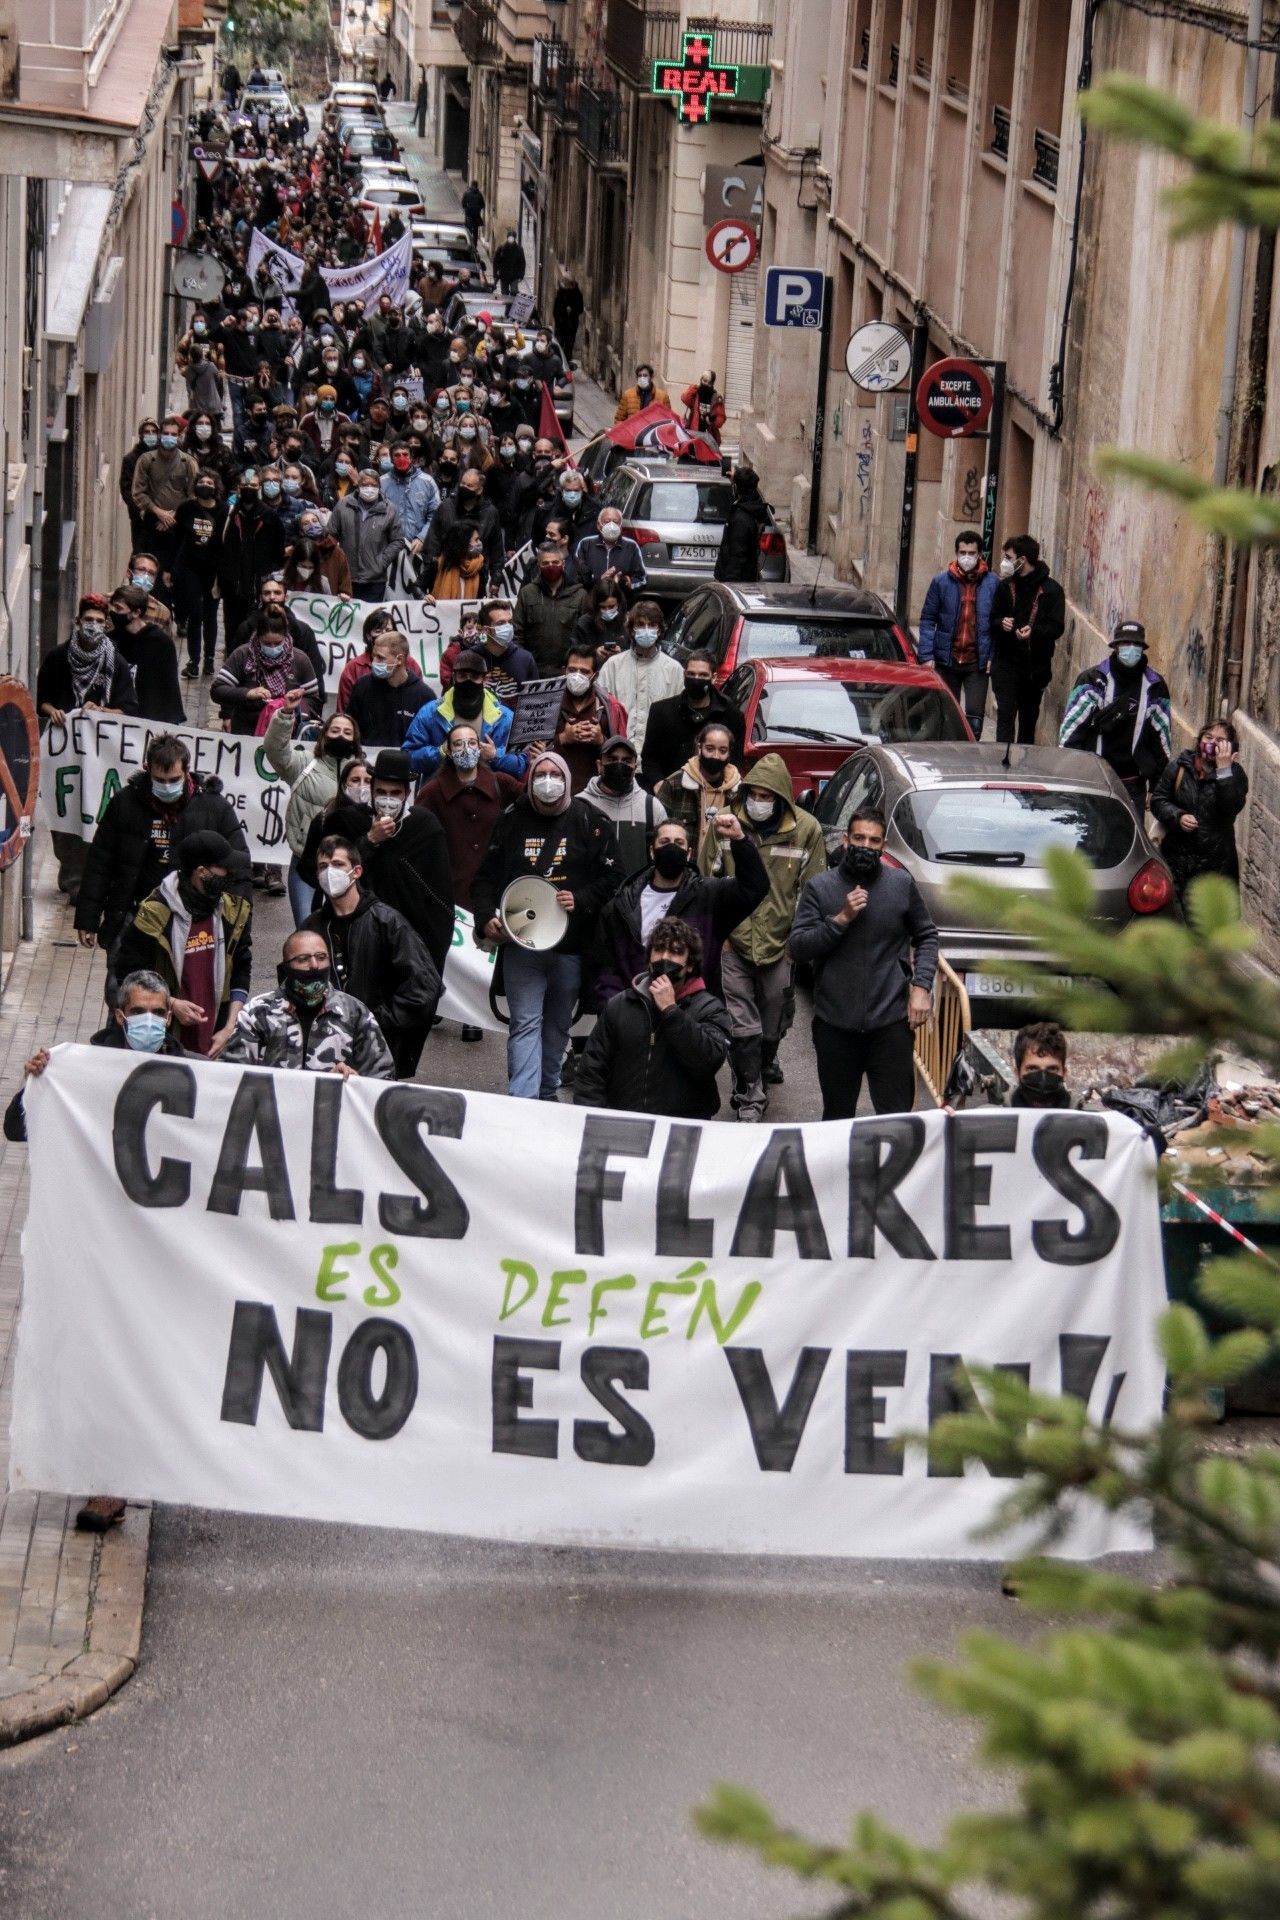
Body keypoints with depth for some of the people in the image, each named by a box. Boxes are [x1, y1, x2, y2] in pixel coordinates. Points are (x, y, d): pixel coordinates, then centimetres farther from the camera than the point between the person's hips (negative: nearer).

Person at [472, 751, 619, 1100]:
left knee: (558, 1024, 14)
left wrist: (580, 900, -16)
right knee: (525, 1023, -7)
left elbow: (610, 878, 0)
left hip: (571, 944, 1)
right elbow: (486, 876, 9)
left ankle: (547, 1092, 28)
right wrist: (486, 918, -6)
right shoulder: (513, 820, 4)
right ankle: (522, 1100, -14)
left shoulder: (589, 822, 0)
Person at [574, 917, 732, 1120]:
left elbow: (710, 1061, -12)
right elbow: (590, 1072, 13)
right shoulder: (620, 1006, 15)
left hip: (684, 1124, -2)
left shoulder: (709, 1009, 6)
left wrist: (670, 1010, -10)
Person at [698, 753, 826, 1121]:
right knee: (741, 1024, -5)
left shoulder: (806, 830, -6)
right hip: (732, 944, -1)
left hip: (780, 947, 1)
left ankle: (761, 1075, 35)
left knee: (771, 1025, 13)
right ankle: (750, 1094, 5)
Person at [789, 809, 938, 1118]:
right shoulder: (820, 888, 2)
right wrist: (841, 919, -14)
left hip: (891, 1022, -1)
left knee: (897, 1115, -3)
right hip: (834, 1023, 1)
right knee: (837, 1116, 11)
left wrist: (921, 986, 0)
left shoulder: (902, 884, 3)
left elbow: (926, 936, 13)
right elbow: (798, 947, -4)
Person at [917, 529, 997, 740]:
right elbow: (927, 619, 2)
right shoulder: (941, 581, 0)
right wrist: (926, 656, -5)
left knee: (975, 715, -7)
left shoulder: (992, 583, -1)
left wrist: (992, 657, -5)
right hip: (946, 660, 2)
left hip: (977, 662, -1)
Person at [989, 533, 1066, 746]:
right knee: (1005, 715, -8)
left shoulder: (1051, 589, -5)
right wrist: (1001, 623, -12)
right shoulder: (1005, 586, 6)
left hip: (1036, 665, -1)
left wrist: (1034, 631, -28)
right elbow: (992, 619, 12)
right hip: (1006, 663, 1)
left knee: (1028, 719, 11)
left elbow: (1057, 627, -10)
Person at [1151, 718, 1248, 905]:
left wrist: (1223, 770, -24)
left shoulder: (1234, 774, -3)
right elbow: (1158, 800, 5)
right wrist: (1178, 816, -14)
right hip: (1177, 853, 2)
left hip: (1215, 860, -2)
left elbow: (1231, 807, -20)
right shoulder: (1180, 767, 2)